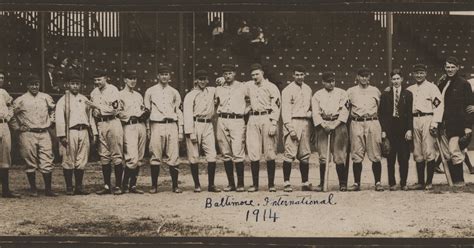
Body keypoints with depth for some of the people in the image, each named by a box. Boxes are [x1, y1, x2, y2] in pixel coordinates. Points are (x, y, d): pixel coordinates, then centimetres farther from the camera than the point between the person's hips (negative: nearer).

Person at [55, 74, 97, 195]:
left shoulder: (85, 100, 18)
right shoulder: (63, 100, 1)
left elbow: (90, 117, 20)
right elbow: (59, 119, -5)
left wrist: (94, 133, 14)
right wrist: (62, 135, -13)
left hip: (84, 131, 5)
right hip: (70, 132, -5)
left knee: (82, 161, 5)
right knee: (69, 161, -4)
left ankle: (79, 187, 12)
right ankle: (69, 187, 2)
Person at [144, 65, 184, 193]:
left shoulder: (174, 93, 15)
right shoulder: (150, 91, 10)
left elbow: (179, 112, 14)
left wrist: (180, 131, 8)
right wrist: (147, 129, 3)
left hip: (172, 125, 1)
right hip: (156, 125, -1)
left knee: (173, 157, -3)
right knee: (155, 157, -4)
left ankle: (175, 185, 2)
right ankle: (154, 185, 2)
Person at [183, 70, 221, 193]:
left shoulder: (212, 91, 16)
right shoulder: (190, 95, 1)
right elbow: (187, 114, -6)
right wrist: (190, 132, -14)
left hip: (208, 125, 4)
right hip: (195, 125, -3)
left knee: (212, 155, -6)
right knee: (194, 157, -3)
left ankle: (211, 184, -1)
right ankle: (197, 184, 7)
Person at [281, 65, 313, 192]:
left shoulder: (308, 89, 17)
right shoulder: (288, 90, -1)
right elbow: (285, 111, -6)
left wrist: (312, 127, 11)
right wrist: (290, 129, -15)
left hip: (306, 123, 5)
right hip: (293, 122, -5)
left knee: (305, 155, 6)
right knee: (289, 154, -10)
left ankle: (305, 183, 10)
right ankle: (286, 183, -7)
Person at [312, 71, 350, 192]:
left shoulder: (342, 93, 9)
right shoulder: (317, 95, 11)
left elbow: (344, 111, 0)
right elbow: (315, 113, 3)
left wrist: (335, 125, -10)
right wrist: (324, 125, -11)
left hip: (338, 124, -1)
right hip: (322, 125, 1)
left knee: (339, 155, -4)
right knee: (322, 156, -4)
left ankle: (343, 183, 0)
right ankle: (321, 183, 1)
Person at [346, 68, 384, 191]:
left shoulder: (375, 91, 12)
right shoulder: (351, 91, 11)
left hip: (372, 122, 0)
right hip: (356, 123, 0)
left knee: (375, 155, -3)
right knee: (357, 156, -1)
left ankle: (378, 183, 2)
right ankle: (356, 183, 5)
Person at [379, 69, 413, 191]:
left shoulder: (408, 94, 7)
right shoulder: (385, 94, 7)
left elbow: (410, 113, 4)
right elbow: (381, 113, 4)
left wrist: (409, 129, -5)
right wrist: (383, 130, -4)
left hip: (403, 129, 0)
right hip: (389, 129, 0)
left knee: (404, 158, -1)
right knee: (391, 158, 2)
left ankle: (403, 183, 8)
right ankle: (392, 183, 8)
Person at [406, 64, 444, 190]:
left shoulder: (431, 87, 0)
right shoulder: (410, 89, 16)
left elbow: (439, 105, -6)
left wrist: (435, 123, -13)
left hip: (427, 119, -5)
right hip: (414, 121, 5)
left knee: (429, 152, -6)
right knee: (417, 153, 6)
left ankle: (429, 182, -2)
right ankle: (420, 182, 10)